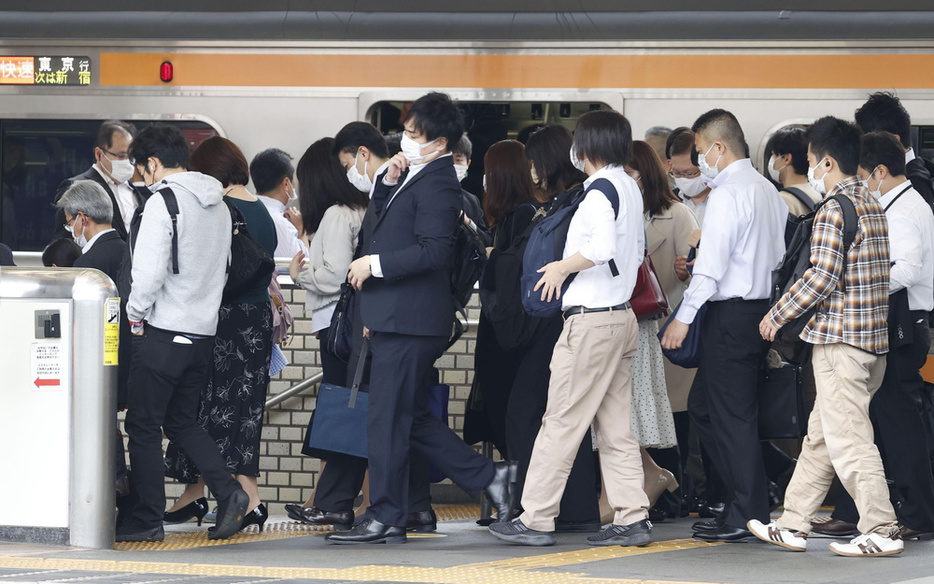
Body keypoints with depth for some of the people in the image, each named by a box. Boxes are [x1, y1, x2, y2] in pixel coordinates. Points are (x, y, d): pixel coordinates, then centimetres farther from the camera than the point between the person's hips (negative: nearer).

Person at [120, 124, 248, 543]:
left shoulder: (163, 202, -13)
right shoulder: (217, 205, 11)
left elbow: (150, 271, -18)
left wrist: (135, 315, -4)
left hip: (164, 332, -8)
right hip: (203, 331, 8)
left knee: (143, 425, 2)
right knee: (182, 422, 17)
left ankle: (145, 520, 4)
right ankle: (228, 492, -1)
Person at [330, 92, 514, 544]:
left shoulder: (435, 184, -14)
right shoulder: (415, 178, 16)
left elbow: (433, 251, -23)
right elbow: (379, 219, 27)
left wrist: (375, 264, -17)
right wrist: (388, 182, 9)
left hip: (409, 321, -10)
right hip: (397, 318, 10)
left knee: (388, 418, -5)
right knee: (412, 419, 13)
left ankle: (385, 518, 0)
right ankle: (489, 477, 16)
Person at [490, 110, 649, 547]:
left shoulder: (600, 190, -15)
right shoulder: (629, 188, 13)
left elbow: (603, 246, -30)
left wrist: (562, 266, -17)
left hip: (591, 321, -9)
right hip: (621, 315, 9)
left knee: (562, 421, -5)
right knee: (615, 425, 10)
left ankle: (535, 520, -2)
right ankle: (632, 519, 6)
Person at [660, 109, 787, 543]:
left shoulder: (727, 194, -14)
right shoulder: (767, 190, 14)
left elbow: (712, 265, -19)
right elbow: (779, 255, 17)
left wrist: (684, 317, -16)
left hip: (731, 313, -9)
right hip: (761, 307, 9)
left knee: (733, 415, -2)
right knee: (702, 405, 15)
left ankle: (747, 517, 1)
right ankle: (748, 502, 17)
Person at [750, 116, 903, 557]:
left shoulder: (834, 210, -14)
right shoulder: (872, 206, 14)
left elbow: (822, 277, -20)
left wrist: (778, 314, -7)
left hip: (840, 339, -10)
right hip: (872, 337, 10)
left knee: (846, 438, -6)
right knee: (820, 434, 14)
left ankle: (881, 532, -7)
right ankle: (793, 525, 19)